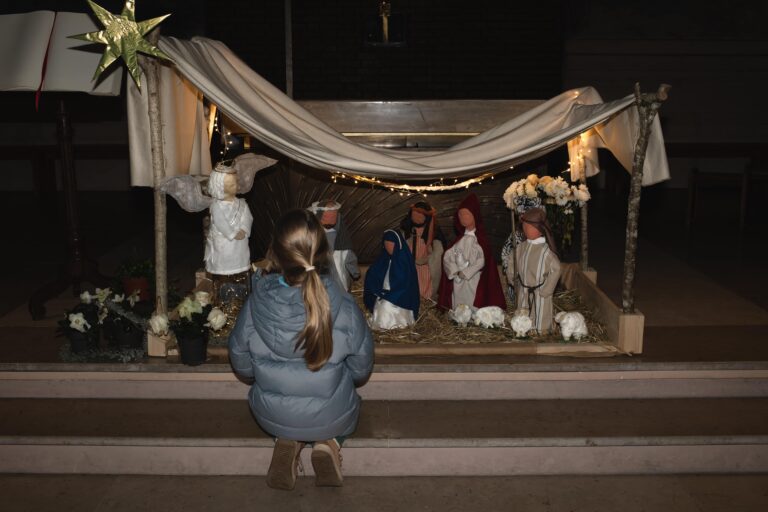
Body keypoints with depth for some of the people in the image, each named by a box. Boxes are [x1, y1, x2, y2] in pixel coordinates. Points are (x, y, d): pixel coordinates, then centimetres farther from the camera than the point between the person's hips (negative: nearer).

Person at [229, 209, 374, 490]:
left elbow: (241, 365, -6)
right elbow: (361, 371, -11)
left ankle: (287, 441, 10)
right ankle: (326, 442, 8)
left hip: (272, 417, 2)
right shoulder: (344, 307, -27)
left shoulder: (255, 304, -23)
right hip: (331, 419, -1)